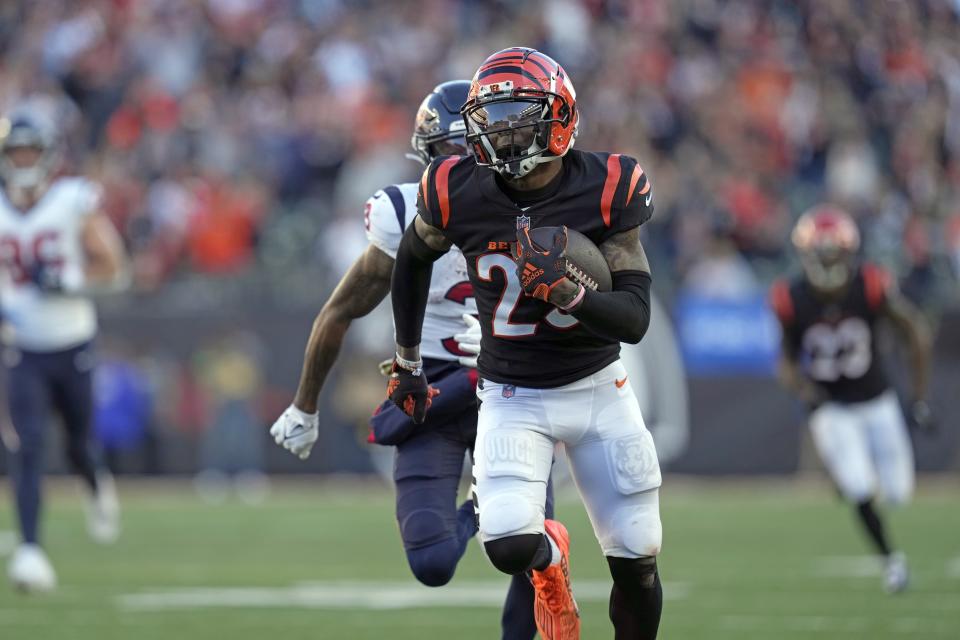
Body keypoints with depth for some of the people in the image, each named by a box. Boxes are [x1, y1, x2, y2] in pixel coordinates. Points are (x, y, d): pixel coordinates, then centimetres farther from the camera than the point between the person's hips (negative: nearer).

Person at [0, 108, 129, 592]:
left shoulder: (75, 201, -7)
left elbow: (111, 267, -3)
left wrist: (70, 280, -20)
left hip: (73, 346, -1)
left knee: (79, 446, 12)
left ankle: (98, 488, 47)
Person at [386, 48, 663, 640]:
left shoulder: (605, 190, -16)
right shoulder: (458, 192, -13)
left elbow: (635, 319, -16)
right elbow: (413, 261, 10)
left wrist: (568, 293, -35)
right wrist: (409, 362, 18)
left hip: (598, 390, 0)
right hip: (513, 397, 0)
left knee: (636, 564, 1)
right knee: (510, 546, -20)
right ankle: (550, 557, 18)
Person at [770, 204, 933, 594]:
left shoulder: (872, 288, -21)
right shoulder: (792, 301, -19)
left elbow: (917, 334, -8)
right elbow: (787, 360, -3)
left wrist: (920, 398, -6)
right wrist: (803, 389, -25)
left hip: (876, 403, 1)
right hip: (831, 409, -1)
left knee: (898, 492, 5)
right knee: (860, 493, -14)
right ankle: (890, 558, 12)